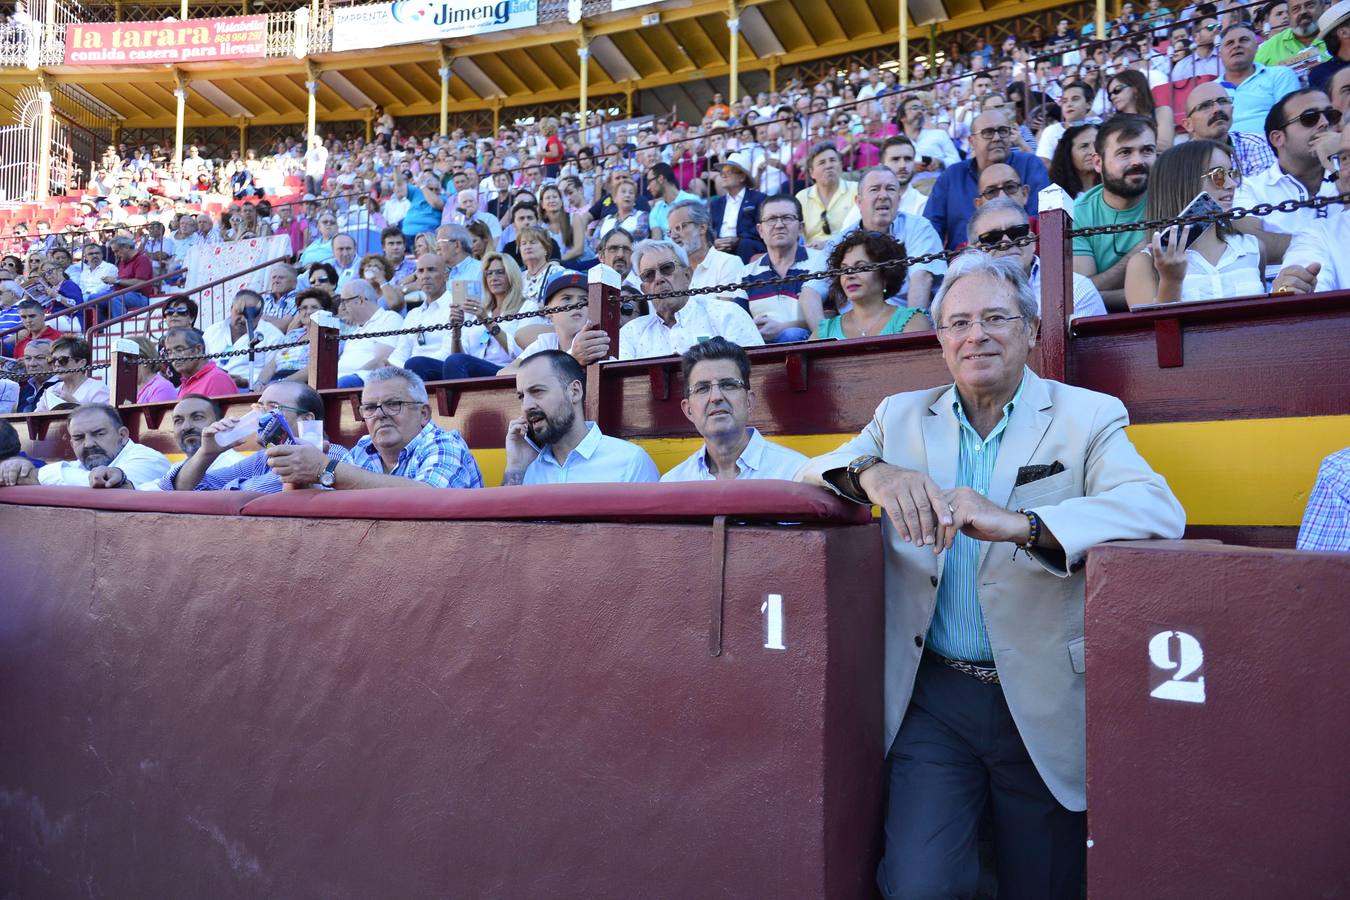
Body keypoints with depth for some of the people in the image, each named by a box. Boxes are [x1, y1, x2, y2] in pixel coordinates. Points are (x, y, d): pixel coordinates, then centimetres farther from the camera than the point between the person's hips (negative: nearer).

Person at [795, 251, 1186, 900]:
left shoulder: (1088, 417, 0)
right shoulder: (902, 416, 9)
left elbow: (1161, 510, -17)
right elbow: (806, 474, 2)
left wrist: (1019, 522, -32)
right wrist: (871, 473, -20)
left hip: (1045, 702, -1)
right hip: (933, 696, 1)